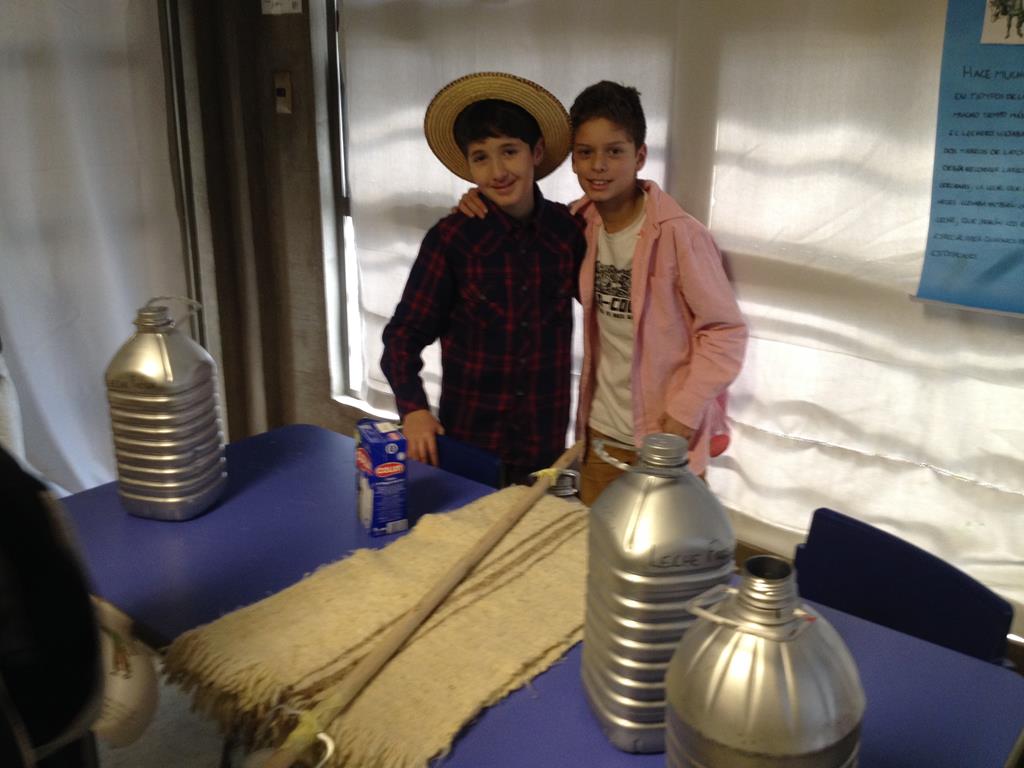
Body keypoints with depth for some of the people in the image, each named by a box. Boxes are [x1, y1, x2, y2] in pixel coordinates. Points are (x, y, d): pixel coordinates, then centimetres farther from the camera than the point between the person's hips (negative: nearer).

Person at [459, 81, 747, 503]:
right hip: (601, 436, 5)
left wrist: (684, 415, -18)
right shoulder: (580, 223, -2)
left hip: (666, 441, -5)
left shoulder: (679, 234, -18)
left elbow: (727, 332, -13)